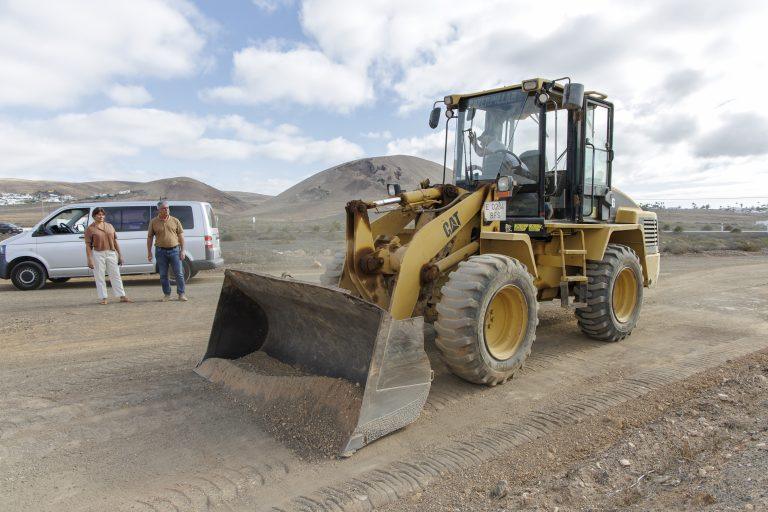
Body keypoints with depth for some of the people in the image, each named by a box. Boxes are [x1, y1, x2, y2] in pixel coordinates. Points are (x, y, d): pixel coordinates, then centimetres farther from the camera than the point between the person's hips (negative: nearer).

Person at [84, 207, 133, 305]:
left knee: (116, 275, 6)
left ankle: (122, 296, 9)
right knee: (100, 277, 2)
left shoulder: (110, 226, 12)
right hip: (98, 254, -4)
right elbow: (88, 246, -6)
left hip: (111, 254, 4)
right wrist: (90, 259, -13)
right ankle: (103, 298, 10)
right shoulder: (90, 229, -2)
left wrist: (120, 255, 10)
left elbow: (115, 242, 13)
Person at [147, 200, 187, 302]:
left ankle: (181, 294, 8)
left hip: (174, 250, 0)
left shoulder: (175, 221, 5)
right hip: (161, 251, 1)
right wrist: (149, 252, 3)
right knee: (163, 275, 6)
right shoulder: (153, 222, 4)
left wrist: (182, 250, 0)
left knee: (179, 273, -1)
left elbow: (181, 236, 6)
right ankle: (167, 294, 17)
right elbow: (149, 237, 8)